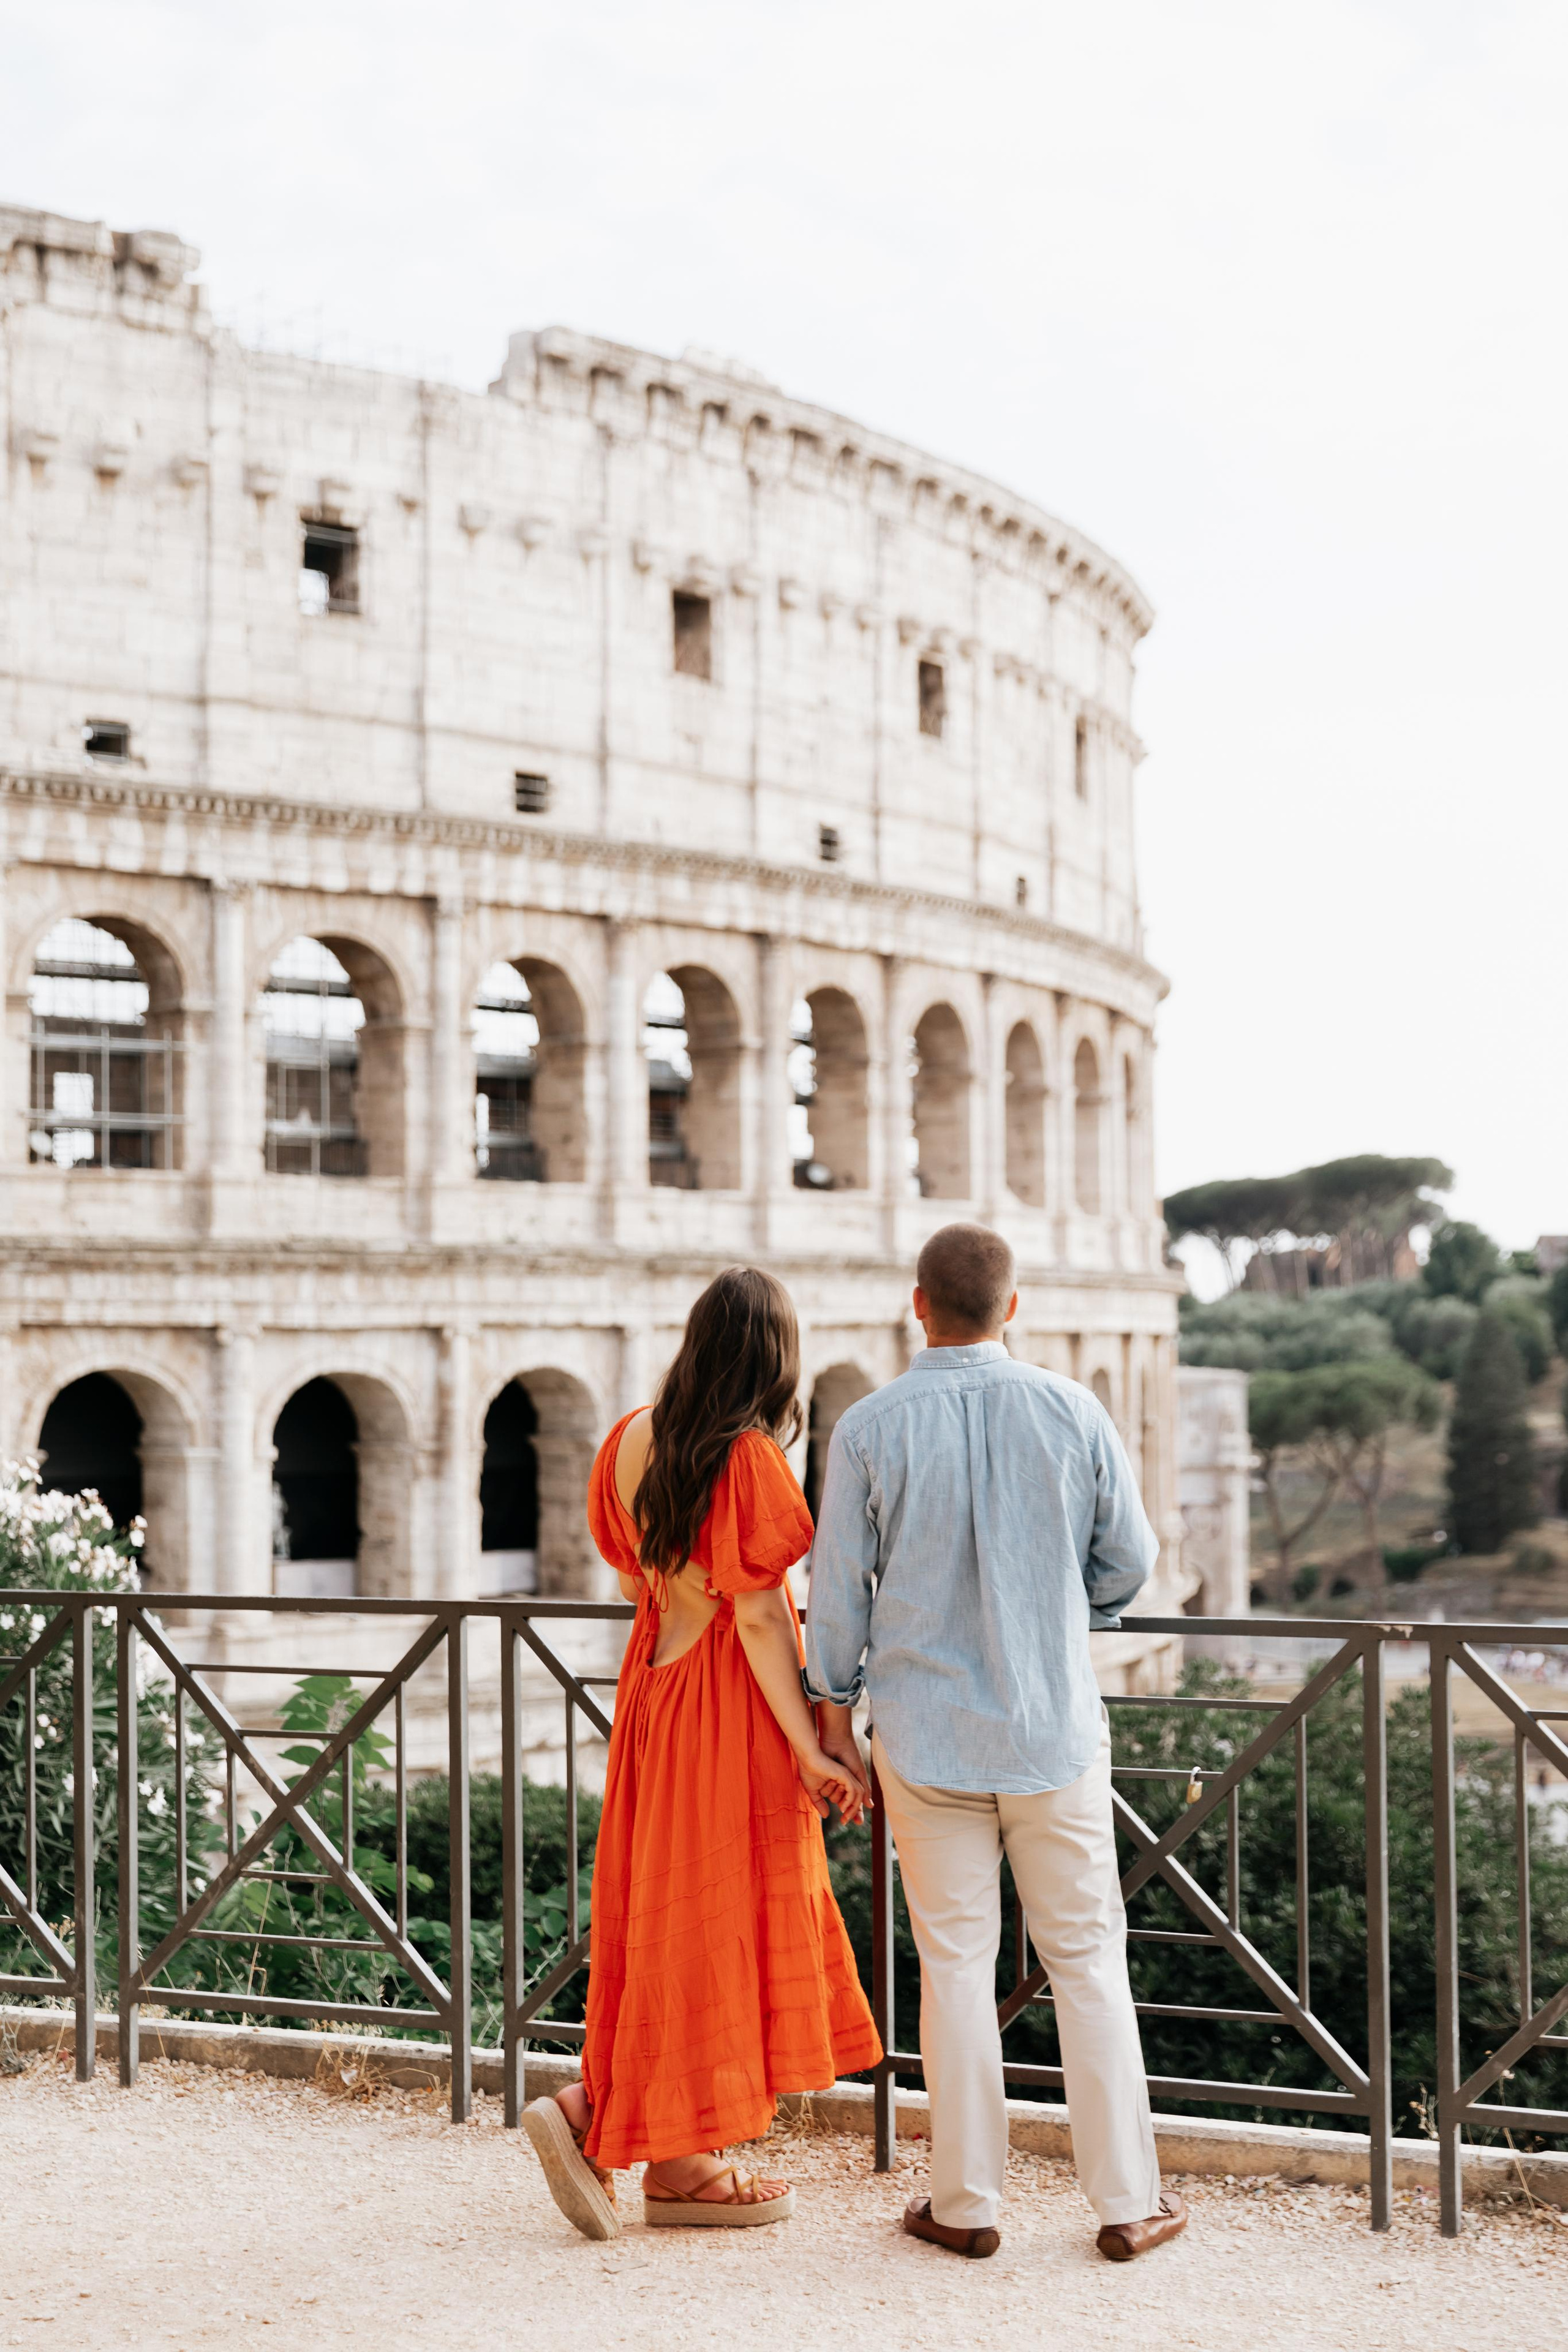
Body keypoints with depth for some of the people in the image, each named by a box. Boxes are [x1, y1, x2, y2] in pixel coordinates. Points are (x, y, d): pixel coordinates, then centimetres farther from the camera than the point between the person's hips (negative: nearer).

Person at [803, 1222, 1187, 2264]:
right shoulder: (1072, 1411, -5)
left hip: (927, 1731, 0)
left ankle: (968, 2201, 16)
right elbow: (1130, 1560, 3)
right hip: (1056, 1726, 0)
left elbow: (838, 1585, -2)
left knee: (956, 1961, 8)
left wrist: (835, 1706, 12)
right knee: (1087, 1956, 9)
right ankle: (1129, 2200, 15)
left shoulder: (869, 1427, -7)